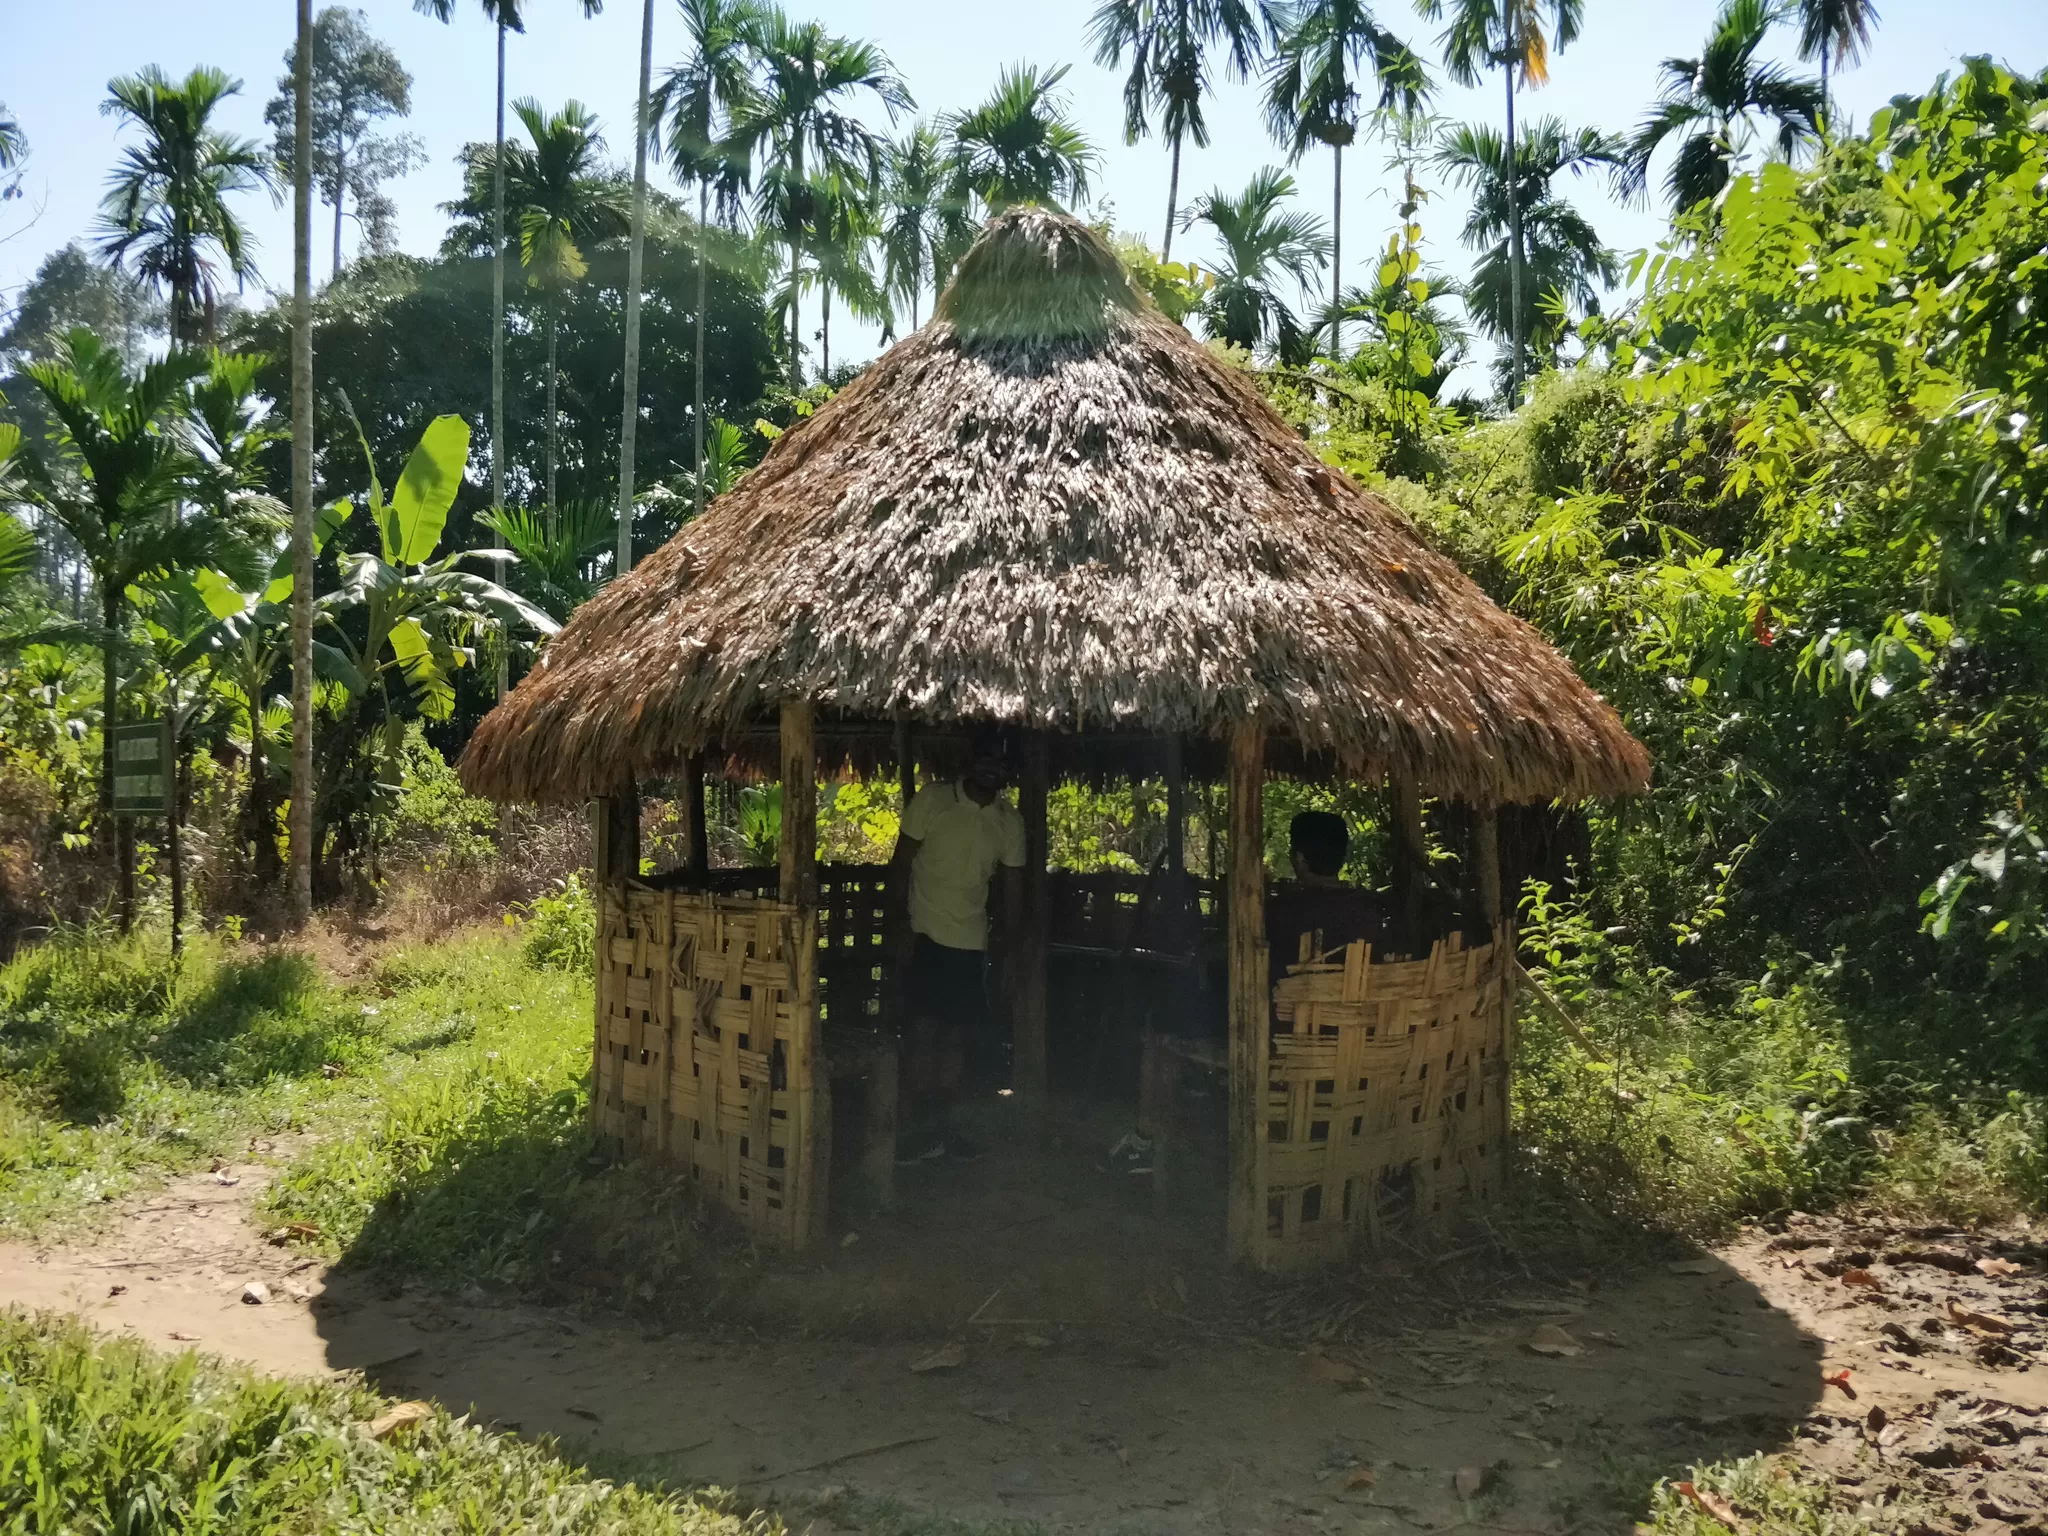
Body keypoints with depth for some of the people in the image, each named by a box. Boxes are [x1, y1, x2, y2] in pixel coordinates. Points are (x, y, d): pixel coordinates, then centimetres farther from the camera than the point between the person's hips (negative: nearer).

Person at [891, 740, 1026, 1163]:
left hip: (972, 941, 4)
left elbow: (1013, 885, 11)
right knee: (924, 1030, -7)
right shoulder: (932, 800, -5)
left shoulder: (1010, 821, 5)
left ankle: (940, 1126, 17)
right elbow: (902, 863, -4)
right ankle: (915, 1128, -1)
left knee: (957, 1034, 6)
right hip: (926, 935, -4)